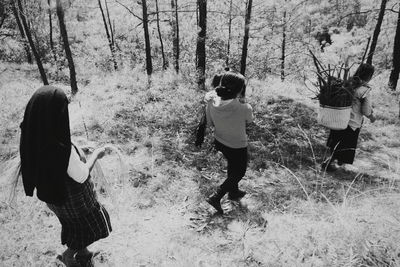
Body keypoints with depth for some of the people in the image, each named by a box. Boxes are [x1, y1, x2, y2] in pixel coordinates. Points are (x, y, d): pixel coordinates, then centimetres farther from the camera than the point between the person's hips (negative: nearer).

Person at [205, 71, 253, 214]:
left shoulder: (211, 103, -20)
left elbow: (210, 123, -4)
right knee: (239, 172, 22)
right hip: (237, 147, -5)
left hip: (219, 142, 5)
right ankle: (216, 197, 19)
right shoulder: (244, 108, -33)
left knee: (232, 166, 31)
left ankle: (234, 192, 52)